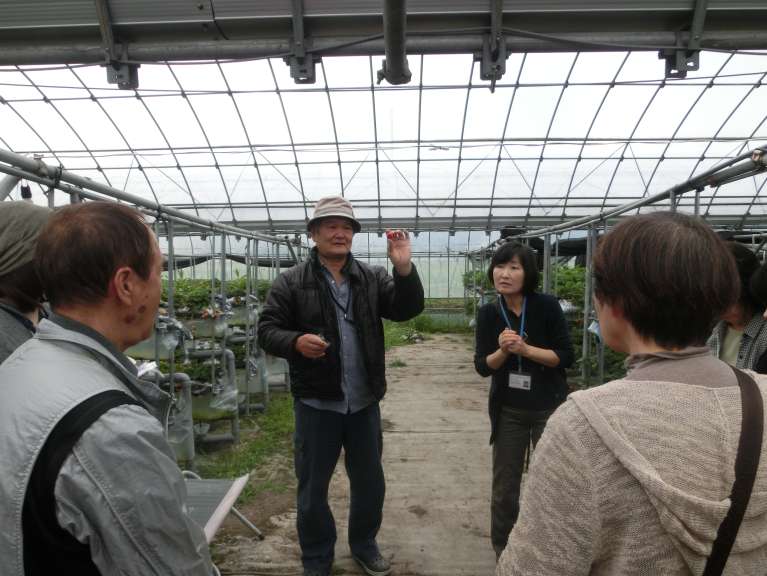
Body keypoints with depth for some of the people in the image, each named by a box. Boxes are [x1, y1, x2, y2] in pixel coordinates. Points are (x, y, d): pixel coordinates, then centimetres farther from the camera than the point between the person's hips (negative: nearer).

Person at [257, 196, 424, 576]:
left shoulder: (372, 278, 3)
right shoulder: (290, 283, -3)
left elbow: (407, 309, -6)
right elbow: (267, 331, -5)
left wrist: (404, 267, -22)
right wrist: (296, 341, -26)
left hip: (364, 401, 3)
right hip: (316, 402, -2)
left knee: (370, 481, 19)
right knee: (313, 487, 15)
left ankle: (364, 545, 47)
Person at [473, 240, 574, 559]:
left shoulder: (547, 306, -11)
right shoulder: (489, 313, -4)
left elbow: (566, 355, -11)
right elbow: (482, 366, -4)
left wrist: (525, 349, -23)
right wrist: (503, 350, -23)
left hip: (549, 408, -1)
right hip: (508, 410, 2)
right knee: (504, 484, 11)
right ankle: (503, 552, 33)